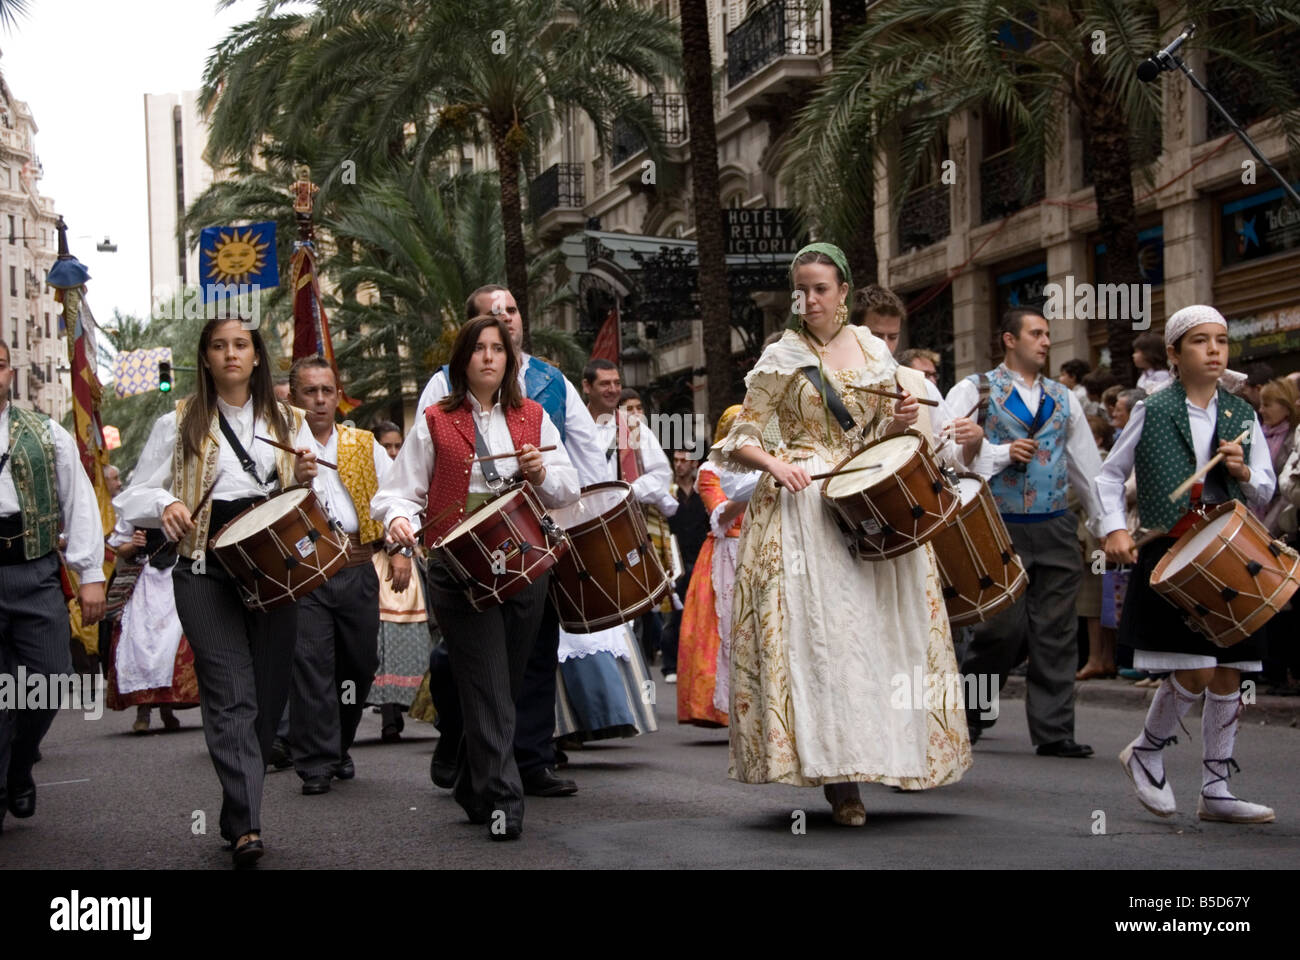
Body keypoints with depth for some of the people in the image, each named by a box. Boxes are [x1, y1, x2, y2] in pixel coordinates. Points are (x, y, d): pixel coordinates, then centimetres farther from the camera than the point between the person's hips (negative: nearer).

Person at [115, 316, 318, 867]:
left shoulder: (288, 422, 17)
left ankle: (237, 816, 14)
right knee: (231, 695, -14)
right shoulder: (181, 424, 11)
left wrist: (306, 479, -6)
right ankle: (246, 827, -21)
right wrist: (165, 505, -13)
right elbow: (134, 495, 9)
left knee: (269, 693, 1)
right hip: (206, 568, -3)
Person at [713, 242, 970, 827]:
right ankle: (838, 778, -9)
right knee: (820, 630, -10)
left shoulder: (874, 351, 10)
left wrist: (903, 421, -3)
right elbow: (741, 438, -1)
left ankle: (899, 751, 16)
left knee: (884, 627, 3)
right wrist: (774, 464, -20)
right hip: (804, 503, -4)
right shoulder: (782, 358, -1)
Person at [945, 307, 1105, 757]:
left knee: (1056, 631, 2)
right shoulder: (974, 390, 2)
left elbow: (1087, 465, 17)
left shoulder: (1063, 399, 16)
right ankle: (967, 715, 16)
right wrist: (1002, 453, -14)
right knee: (1003, 627, -4)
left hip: (1056, 529, 4)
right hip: (1000, 529, -4)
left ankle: (1054, 731, 6)